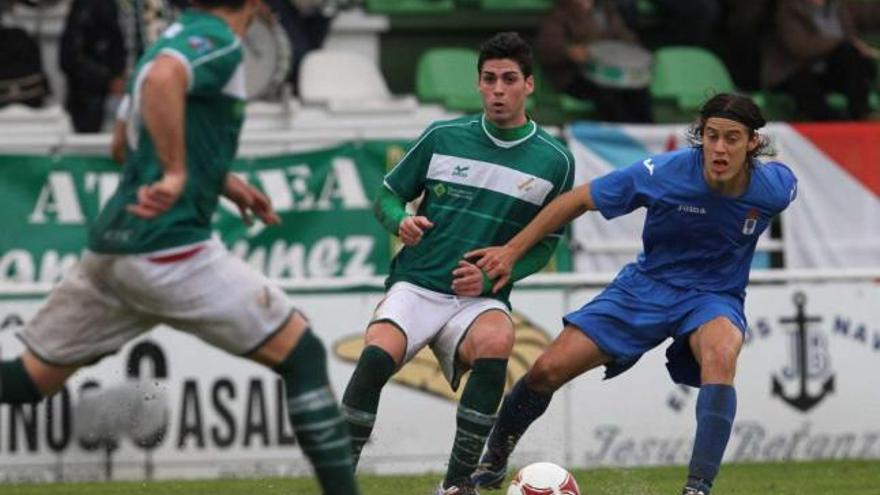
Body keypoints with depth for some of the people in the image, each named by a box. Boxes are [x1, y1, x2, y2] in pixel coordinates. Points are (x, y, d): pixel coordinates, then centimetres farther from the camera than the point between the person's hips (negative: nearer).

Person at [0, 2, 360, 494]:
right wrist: (177, 174, -26)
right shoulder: (219, 44, -9)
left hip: (110, 249, 9)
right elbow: (162, 79, -33)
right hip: (168, 247, -9)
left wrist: (223, 181, 28)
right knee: (301, 354, 1)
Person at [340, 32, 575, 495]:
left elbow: (545, 244, 10)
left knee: (496, 341, -36)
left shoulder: (554, 161, 3)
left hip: (482, 298, 0)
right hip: (416, 284, 0)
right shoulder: (443, 137, 3)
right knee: (378, 353, -32)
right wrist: (401, 221, -11)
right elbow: (387, 195, 13)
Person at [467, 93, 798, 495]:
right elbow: (579, 200, -10)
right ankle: (494, 458, 23)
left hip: (714, 296, -1)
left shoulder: (776, 186, -18)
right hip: (648, 284, 1)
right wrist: (512, 251, -9)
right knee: (549, 370, -7)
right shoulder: (664, 173, -23)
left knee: (721, 352, -38)